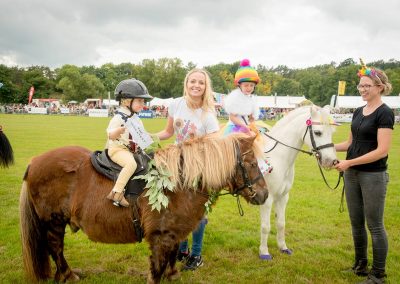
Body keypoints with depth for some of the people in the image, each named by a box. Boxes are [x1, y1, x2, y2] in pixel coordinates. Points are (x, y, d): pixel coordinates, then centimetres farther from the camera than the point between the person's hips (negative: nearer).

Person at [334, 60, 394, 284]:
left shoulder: (384, 113, -14)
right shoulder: (359, 111, 9)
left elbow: (382, 150, -21)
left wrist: (349, 163, -23)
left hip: (373, 176, -7)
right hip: (352, 174, 8)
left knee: (375, 225, 3)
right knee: (356, 223, 16)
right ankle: (361, 265, 32)